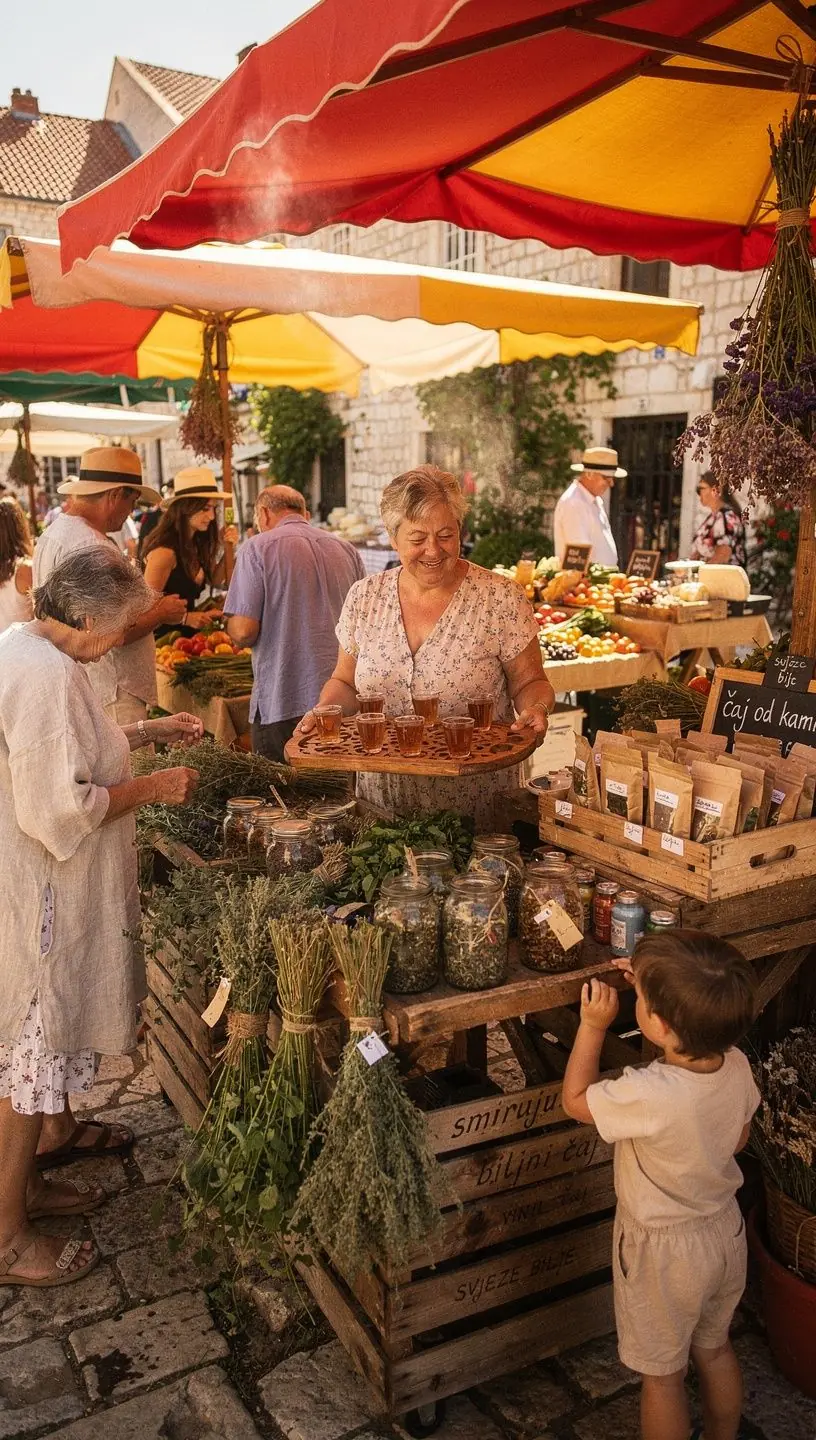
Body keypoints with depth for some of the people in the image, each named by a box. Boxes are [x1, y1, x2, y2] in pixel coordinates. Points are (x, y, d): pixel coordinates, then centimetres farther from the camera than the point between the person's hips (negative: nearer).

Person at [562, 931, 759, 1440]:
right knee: (715, 1350, 30)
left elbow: (576, 1100, -19)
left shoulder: (649, 1096, -39)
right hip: (726, 1230, 7)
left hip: (664, 1251, -6)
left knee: (662, 1374, 18)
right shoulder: (737, 1066, -19)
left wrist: (593, 1026, -14)